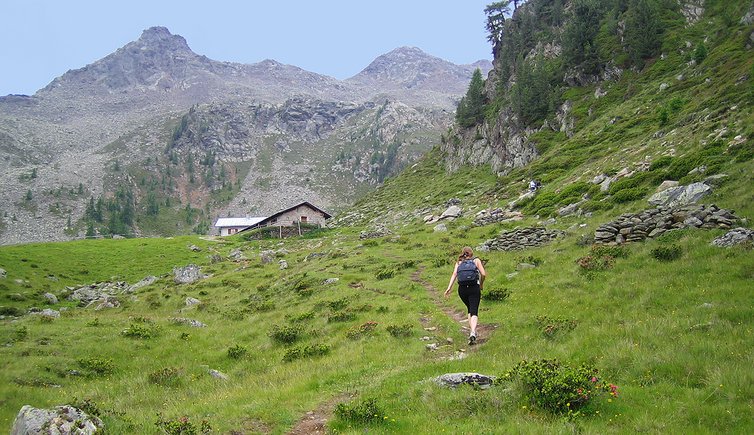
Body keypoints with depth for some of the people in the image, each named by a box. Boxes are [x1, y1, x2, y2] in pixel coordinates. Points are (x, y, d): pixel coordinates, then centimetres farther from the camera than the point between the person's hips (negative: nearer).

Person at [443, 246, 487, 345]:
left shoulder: (459, 262, 15)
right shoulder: (476, 260, 11)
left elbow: (454, 274, 0)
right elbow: (483, 274, 1)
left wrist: (449, 288, -7)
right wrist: (481, 285, 18)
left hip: (462, 289, 3)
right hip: (474, 288, -3)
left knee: (470, 310, 24)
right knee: (474, 312, -7)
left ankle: (472, 331, 21)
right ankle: (473, 332, -29)